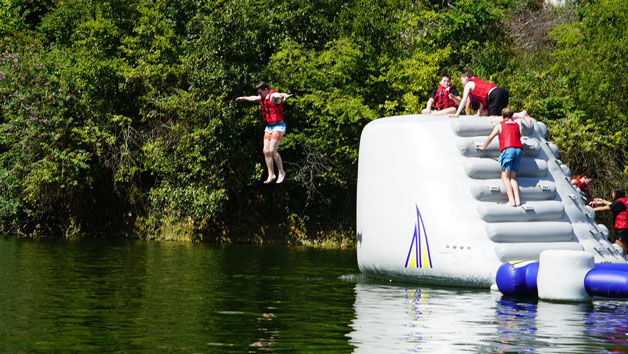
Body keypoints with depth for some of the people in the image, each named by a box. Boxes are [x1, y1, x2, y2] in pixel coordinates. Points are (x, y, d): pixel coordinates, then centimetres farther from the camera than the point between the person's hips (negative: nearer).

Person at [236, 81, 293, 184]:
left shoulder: (273, 96, -13)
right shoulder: (262, 98, 13)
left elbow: (279, 95, -38)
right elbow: (253, 98, 35)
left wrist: (284, 95, -63)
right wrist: (243, 98, 54)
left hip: (278, 126, -9)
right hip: (268, 127, 9)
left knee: (272, 150, -17)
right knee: (266, 151, 3)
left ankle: (281, 172, -3)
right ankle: (271, 175, 11)